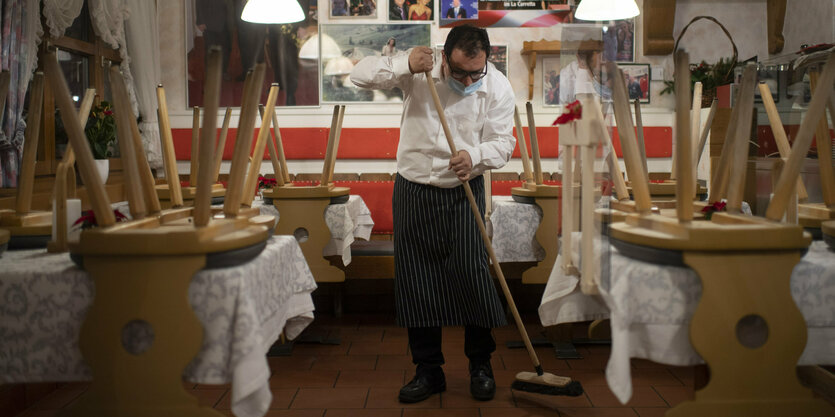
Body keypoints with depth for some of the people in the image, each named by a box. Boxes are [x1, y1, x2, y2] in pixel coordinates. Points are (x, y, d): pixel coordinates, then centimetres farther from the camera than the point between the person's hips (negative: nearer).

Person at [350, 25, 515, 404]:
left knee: (472, 276, -6)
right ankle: (428, 371, 19)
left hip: (463, 194, -1)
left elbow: (502, 141, -6)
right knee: (415, 282, 4)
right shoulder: (419, 72, -7)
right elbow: (361, 74, -10)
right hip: (412, 191, 1)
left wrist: (475, 155, -27)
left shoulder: (498, 88, -6)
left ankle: (481, 365, 16)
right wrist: (404, 65, -26)